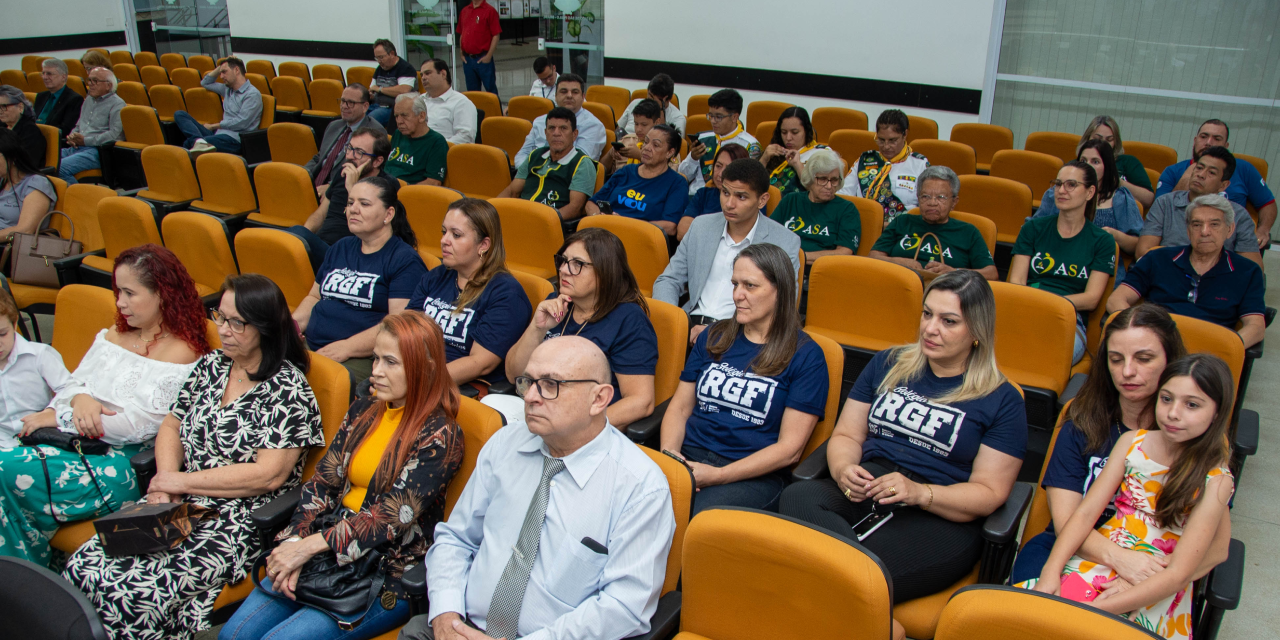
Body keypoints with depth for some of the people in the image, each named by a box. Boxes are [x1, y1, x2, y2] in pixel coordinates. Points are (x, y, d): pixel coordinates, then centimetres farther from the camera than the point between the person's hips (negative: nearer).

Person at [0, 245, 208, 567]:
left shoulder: (180, 353, -8)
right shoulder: (112, 335, 17)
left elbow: (137, 425, -15)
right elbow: (72, 383, 16)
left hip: (125, 462, -7)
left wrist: (58, 417, -11)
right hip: (81, 441, 7)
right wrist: (80, 398, -10)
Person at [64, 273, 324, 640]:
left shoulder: (288, 389, -11)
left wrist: (183, 481, -12)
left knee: (134, 592, -23)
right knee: (82, 569, -11)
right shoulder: (211, 366, 11)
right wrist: (165, 482, -3)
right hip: (180, 508, 7)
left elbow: (269, 475, -17)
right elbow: (171, 427, 17)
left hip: (241, 523, -7)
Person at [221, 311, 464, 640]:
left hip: (388, 576, -6)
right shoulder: (362, 412, 9)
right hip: (326, 555, 6)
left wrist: (309, 546, -19)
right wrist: (294, 543, -12)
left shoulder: (439, 435, -12)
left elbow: (390, 517, -18)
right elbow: (322, 483, 4)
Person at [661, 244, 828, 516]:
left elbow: (789, 449, -4)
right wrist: (669, 453, -5)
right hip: (689, 455, 4)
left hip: (754, 474, -4)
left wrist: (718, 475, -13)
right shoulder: (713, 338, 18)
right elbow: (679, 408, 17)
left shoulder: (806, 356, 1)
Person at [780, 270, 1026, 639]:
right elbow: (846, 435, 19)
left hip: (942, 518, -5)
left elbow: (989, 493, 1)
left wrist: (919, 493, -17)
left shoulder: (1002, 401, 7)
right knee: (796, 497, -34)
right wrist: (844, 469, -6)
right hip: (865, 493, 5)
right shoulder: (888, 364, 20)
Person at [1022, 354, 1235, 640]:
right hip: (1095, 560, 4)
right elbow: (1086, 512, 2)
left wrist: (1098, 608, -21)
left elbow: (1178, 573, -11)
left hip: (1154, 593, -4)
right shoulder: (1132, 442, 5)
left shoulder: (1215, 480, -7)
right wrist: (1050, 572, -13)